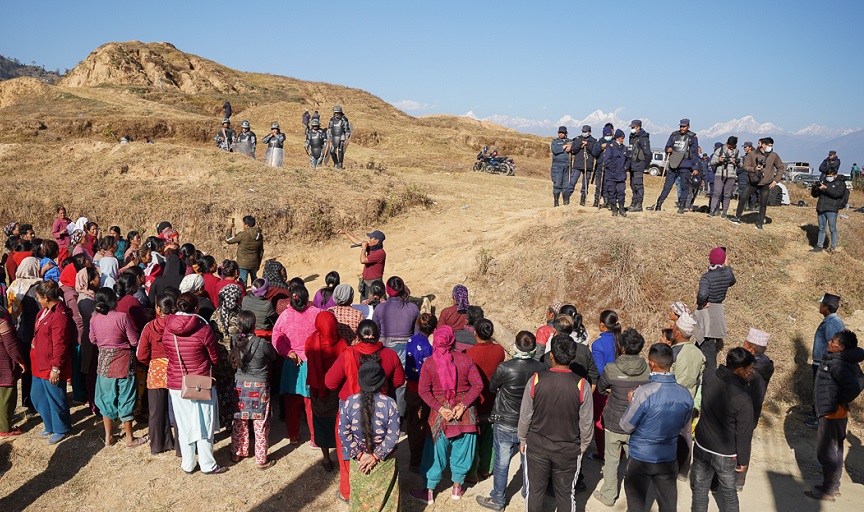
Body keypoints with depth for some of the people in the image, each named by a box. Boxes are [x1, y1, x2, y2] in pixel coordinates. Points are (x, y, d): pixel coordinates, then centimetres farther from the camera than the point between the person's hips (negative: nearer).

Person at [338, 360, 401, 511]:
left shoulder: (348, 403, -12)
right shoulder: (390, 404, -16)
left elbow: (343, 433, -9)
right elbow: (393, 436, -16)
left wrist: (360, 455, -5)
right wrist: (376, 456, -11)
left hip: (358, 461, 2)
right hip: (385, 462, -1)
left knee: (361, 496, 22)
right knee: (384, 497, 18)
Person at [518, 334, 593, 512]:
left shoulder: (536, 379, -17)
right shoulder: (582, 385, -17)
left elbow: (525, 415, -7)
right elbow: (586, 422, -7)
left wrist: (523, 440, 9)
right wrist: (583, 445, 10)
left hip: (537, 446, 0)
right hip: (569, 450, 0)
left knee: (534, 491, 17)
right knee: (566, 494, 16)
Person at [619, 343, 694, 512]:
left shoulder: (644, 392, -26)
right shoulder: (685, 394, -9)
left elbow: (626, 426, -15)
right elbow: (684, 425, 7)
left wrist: (632, 401, -1)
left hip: (641, 458, -4)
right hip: (668, 458, 4)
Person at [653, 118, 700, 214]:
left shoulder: (692, 138, 3)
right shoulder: (674, 135, 10)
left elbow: (695, 154, 3)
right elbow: (667, 147, 17)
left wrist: (695, 168, -1)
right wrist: (668, 149, -8)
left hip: (685, 167, -2)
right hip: (673, 165, 2)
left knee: (684, 187, 1)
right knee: (667, 186, 3)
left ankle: (681, 207, 8)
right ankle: (658, 205, 6)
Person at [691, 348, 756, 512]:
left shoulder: (709, 377, -15)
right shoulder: (743, 399, -29)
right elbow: (744, 434, -18)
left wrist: (742, 380, -4)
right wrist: (743, 460, -3)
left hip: (702, 447, 4)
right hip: (725, 455, -4)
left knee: (700, 488, 20)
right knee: (729, 492, 20)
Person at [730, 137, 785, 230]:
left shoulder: (774, 156, -1)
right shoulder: (752, 154, -5)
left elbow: (781, 168, 9)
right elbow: (746, 166, -4)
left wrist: (776, 180, 1)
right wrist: (754, 169, -25)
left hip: (766, 184, 0)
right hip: (752, 183, 0)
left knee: (763, 204, 1)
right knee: (742, 198, -1)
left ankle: (759, 223, 12)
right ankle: (738, 217, 14)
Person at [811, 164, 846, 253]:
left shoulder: (841, 183, 3)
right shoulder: (823, 182, 16)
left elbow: (836, 193, -16)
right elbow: (814, 195, 15)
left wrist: (826, 188, -23)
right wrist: (814, 188, -5)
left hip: (832, 210, -5)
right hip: (821, 209, 5)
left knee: (832, 229, -1)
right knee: (821, 228, 10)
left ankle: (833, 247, 6)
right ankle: (819, 246, 14)